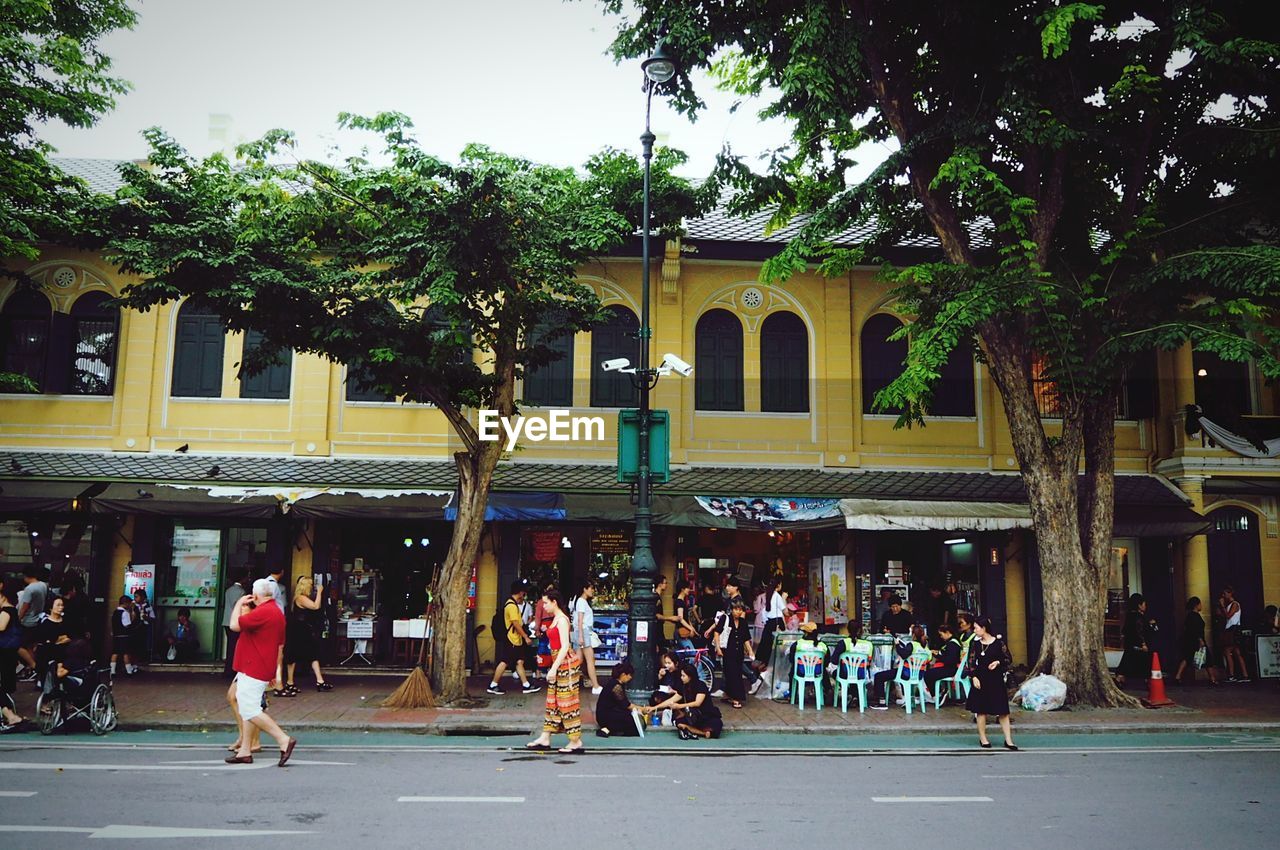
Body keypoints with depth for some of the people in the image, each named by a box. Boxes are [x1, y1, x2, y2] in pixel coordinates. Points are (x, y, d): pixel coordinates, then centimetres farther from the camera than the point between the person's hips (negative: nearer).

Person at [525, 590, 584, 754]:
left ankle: (576, 741, 1)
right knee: (553, 701, 13)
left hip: (566, 663, -10)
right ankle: (545, 739, 19)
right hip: (558, 663, 10)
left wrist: (554, 668, -23)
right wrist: (553, 667, 16)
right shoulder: (555, 619, 13)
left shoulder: (562, 620, -15)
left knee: (567, 701, -5)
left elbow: (565, 646, -21)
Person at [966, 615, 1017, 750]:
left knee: (1002, 711, 0)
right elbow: (972, 661, 5)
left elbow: (1008, 659, 1)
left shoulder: (999, 642, -7)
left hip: (996, 679, -2)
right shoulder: (976, 643, 2)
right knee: (981, 710, 7)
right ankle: (983, 738, 17)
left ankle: (1008, 740, 6)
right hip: (981, 680, 2)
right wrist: (974, 677, -6)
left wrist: (998, 662, -17)